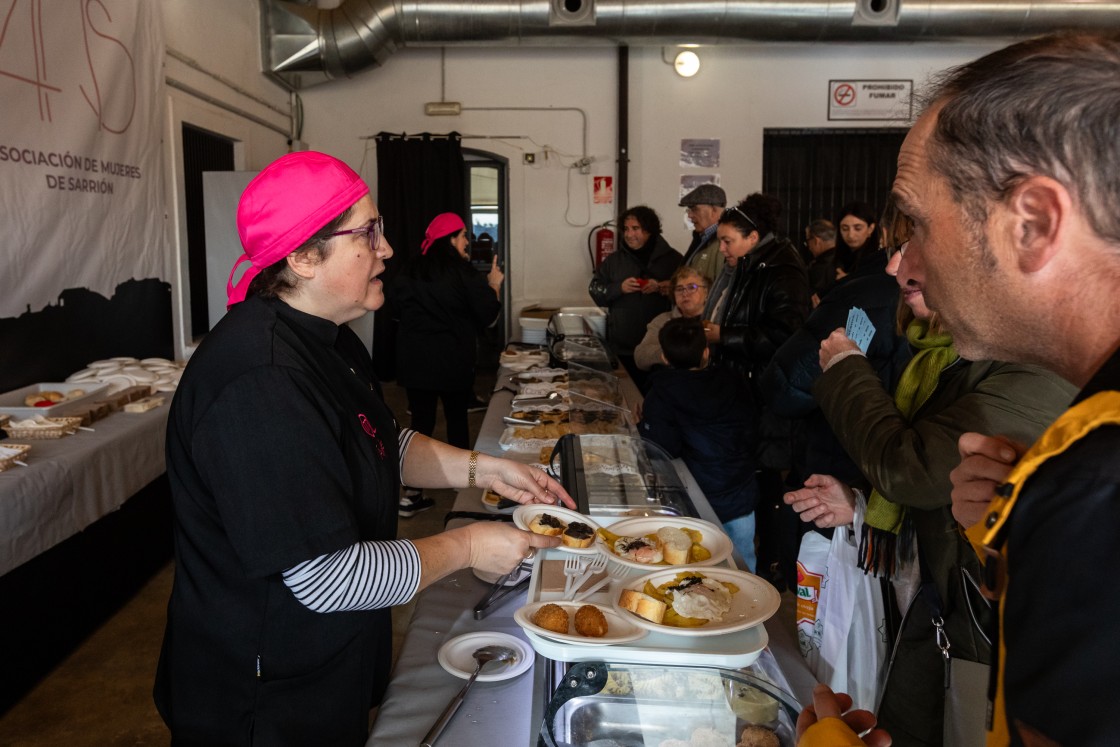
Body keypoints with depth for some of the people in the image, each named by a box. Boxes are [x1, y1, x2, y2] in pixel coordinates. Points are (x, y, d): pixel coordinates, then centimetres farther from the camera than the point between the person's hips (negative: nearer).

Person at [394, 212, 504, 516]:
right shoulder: (463, 272, -12)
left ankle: (411, 493, 7)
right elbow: (487, 315, -9)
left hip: (413, 361, 3)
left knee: (421, 422, 8)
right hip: (453, 362, -3)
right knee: (457, 420, 13)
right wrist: (494, 285, 5)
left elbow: (399, 309, 12)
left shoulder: (410, 272, 1)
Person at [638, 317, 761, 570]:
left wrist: (643, 423, -2)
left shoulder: (661, 393, -13)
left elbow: (662, 449, -20)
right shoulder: (734, 383, -1)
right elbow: (752, 433, 6)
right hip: (741, 500, 3)